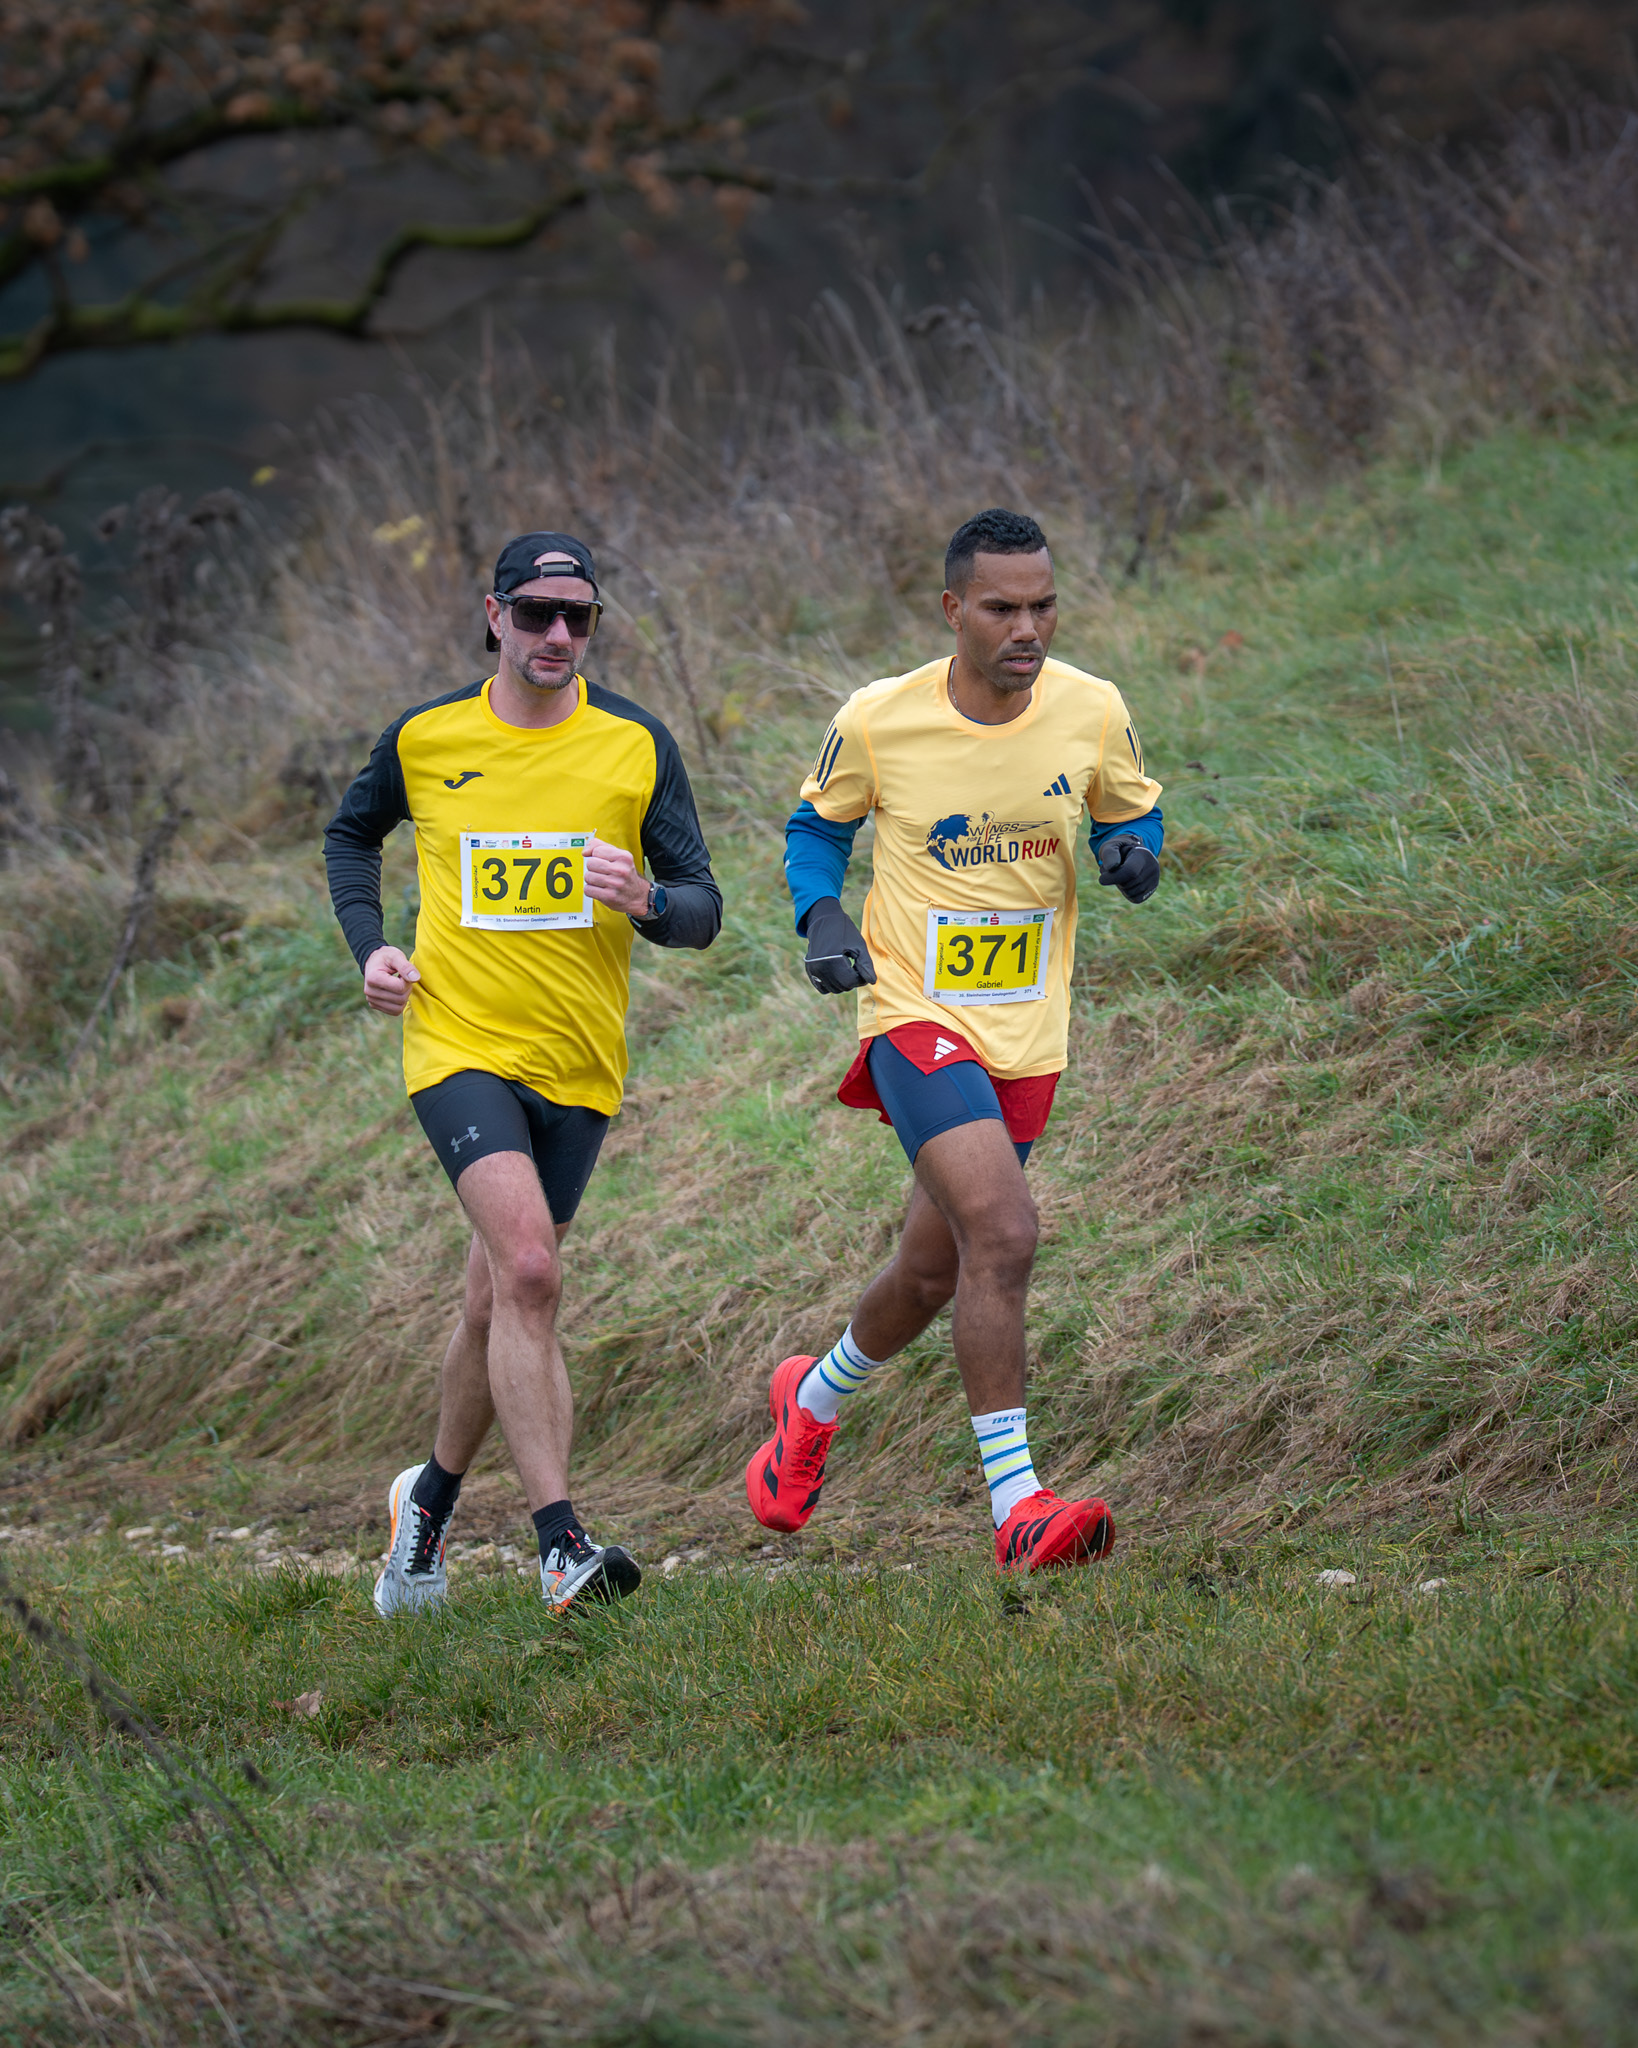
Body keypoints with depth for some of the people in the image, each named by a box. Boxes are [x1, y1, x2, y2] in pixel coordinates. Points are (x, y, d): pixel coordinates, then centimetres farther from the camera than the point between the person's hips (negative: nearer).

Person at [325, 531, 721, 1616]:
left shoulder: (638, 745, 0)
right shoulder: (423, 739, 0)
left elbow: (703, 908, 1)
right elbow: (353, 834, 21)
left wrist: (650, 901, -22)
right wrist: (370, 945, 4)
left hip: (578, 1065, 2)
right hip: (459, 1042, -2)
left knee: (498, 1306, 11)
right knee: (529, 1273, -22)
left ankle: (431, 1499, 36)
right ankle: (562, 1545, -26)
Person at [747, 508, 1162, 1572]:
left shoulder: (1092, 711, -5)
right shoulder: (878, 721, -11)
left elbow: (1132, 806, 13)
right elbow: (818, 824, 7)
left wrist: (1134, 849, -10)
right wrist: (823, 917, -11)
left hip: (1029, 1034, 5)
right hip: (918, 1016, -5)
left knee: (936, 1268, 16)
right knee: (1004, 1233, -24)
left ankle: (814, 1401, 47)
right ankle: (1017, 1504, -21)